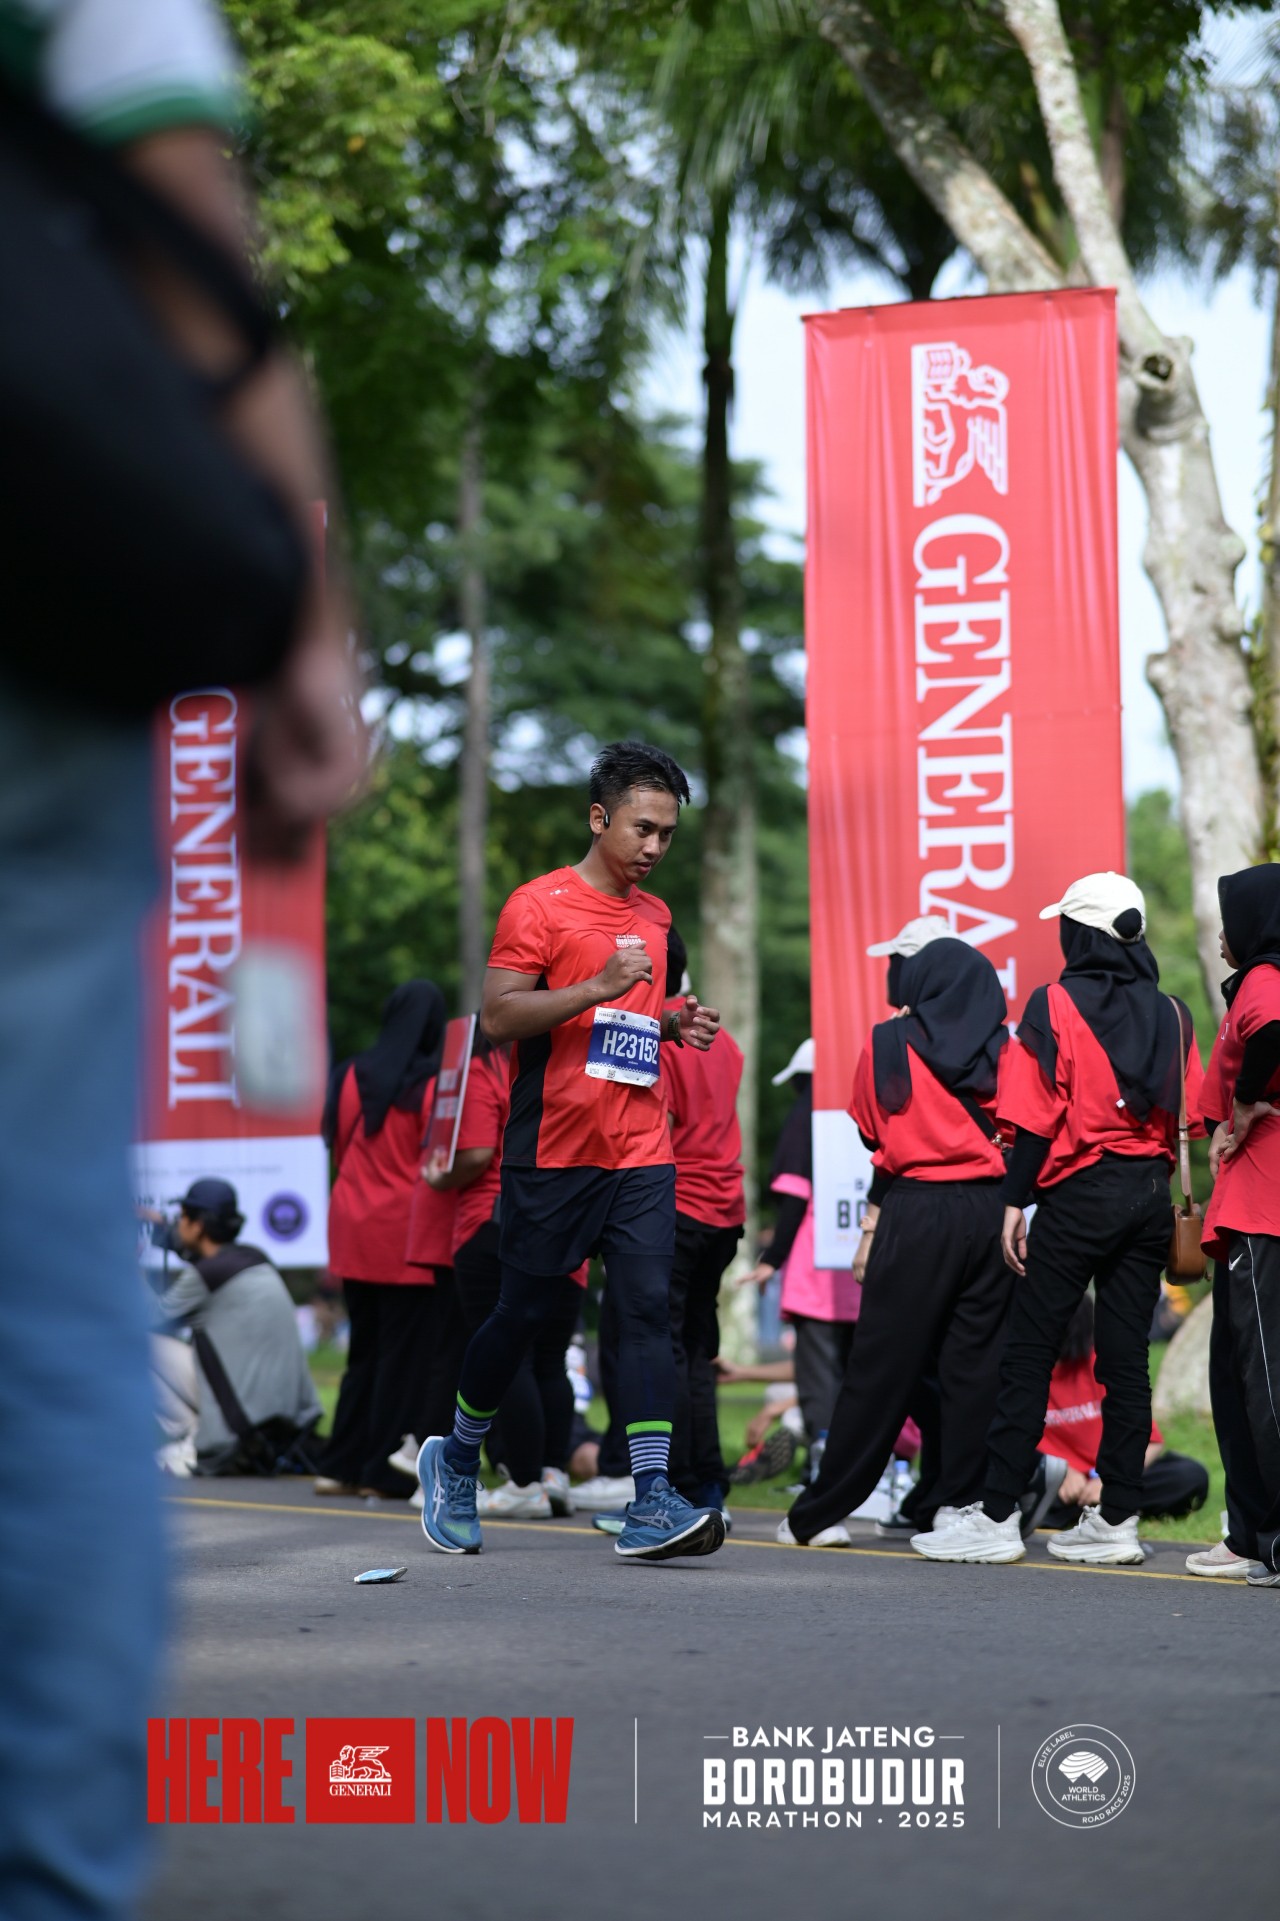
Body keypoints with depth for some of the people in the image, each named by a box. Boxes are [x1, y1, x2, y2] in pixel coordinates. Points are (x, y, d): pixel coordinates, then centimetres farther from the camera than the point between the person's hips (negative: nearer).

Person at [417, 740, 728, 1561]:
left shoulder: (655, 916, 16)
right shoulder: (540, 905, -5)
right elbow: (498, 1016, -13)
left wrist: (676, 1024, 8)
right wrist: (599, 988, -21)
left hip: (641, 1151, 5)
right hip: (554, 1149, -5)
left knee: (651, 1307, -8)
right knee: (525, 1310, 6)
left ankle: (652, 1501, -13)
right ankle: (455, 1459, 29)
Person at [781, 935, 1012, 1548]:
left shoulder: (888, 1043, 2)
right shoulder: (1003, 1047, 4)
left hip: (915, 1212, -2)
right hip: (990, 1211, 2)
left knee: (882, 1365, 1)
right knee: (974, 1362, 6)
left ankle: (819, 1515, 6)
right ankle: (958, 1504, 5)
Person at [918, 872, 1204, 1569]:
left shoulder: (1056, 1004, -6)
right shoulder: (1170, 1013, 10)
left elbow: (1037, 1117, -10)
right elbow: (1185, 1117, 10)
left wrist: (1014, 1203, -6)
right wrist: (1164, 1197, 17)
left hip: (1080, 1192, -5)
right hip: (1151, 1192, 5)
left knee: (1028, 1353, -2)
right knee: (1126, 1359, 7)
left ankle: (996, 1517, -2)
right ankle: (1117, 1519, 8)